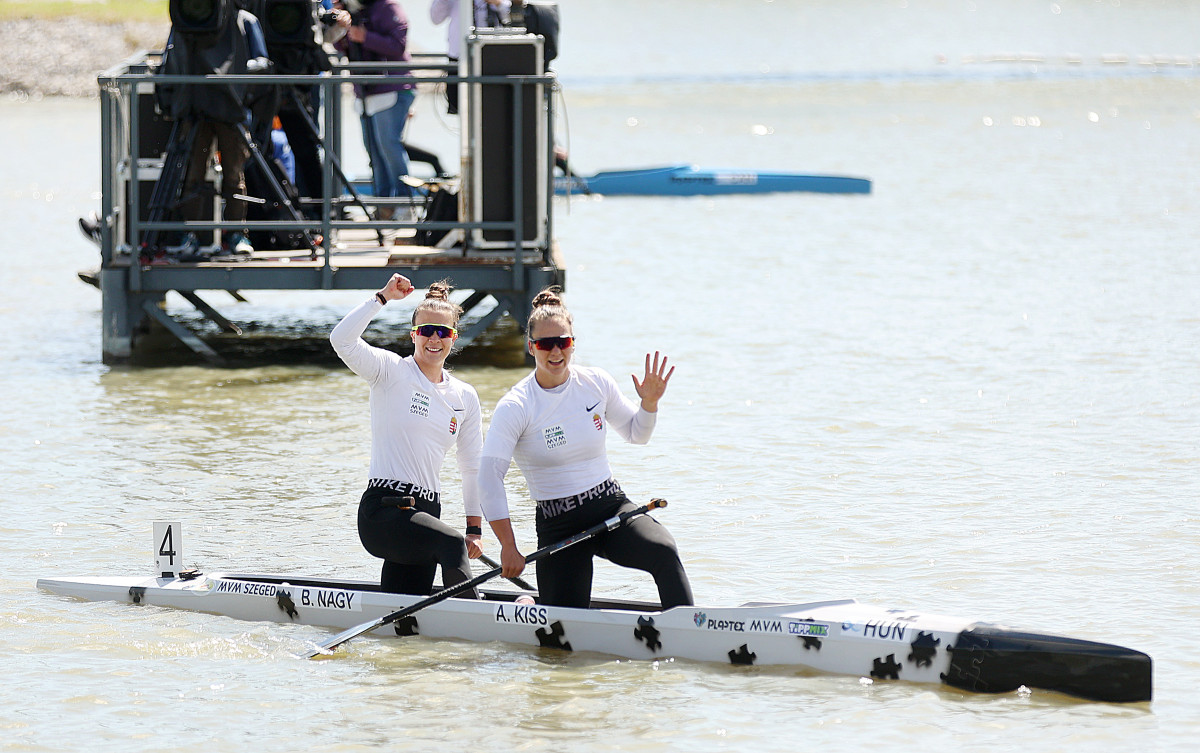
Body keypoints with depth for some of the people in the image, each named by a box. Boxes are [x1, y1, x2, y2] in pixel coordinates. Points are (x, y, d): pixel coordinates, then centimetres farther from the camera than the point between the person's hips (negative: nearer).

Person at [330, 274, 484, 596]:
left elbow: (472, 467, 20)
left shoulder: (465, 397, 14)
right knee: (452, 545, -32)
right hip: (382, 509, -6)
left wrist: (474, 529, 14)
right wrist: (383, 297, -15)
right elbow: (342, 340, -18)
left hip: (426, 512, 6)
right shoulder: (391, 371, 0)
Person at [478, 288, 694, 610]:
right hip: (558, 526, -2)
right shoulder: (515, 407, -12)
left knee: (664, 553, -28)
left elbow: (636, 434, 18)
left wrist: (649, 402, -4)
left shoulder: (596, 384, 1)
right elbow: (489, 477, -16)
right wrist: (509, 547, -21)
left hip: (611, 506, 3)